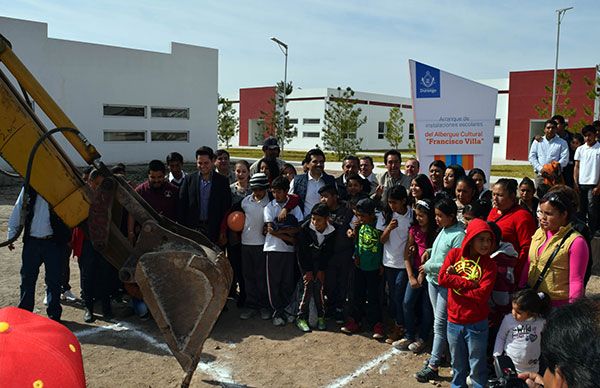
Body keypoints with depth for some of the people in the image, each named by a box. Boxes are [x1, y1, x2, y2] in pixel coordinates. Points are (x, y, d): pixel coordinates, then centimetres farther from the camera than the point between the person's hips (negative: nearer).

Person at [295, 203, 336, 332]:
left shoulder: (332, 231, -17)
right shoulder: (305, 227, -23)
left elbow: (329, 252, -6)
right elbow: (301, 250, -15)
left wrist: (322, 270, -8)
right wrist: (307, 270, -14)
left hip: (320, 262, 2)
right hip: (305, 261, -1)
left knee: (319, 286, -8)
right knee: (309, 286, -12)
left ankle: (321, 317, 7)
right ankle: (302, 318, -3)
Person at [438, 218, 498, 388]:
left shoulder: (489, 264, -8)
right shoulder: (455, 254, -3)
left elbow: (482, 294, -18)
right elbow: (442, 278, -14)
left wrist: (456, 283, -14)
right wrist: (470, 283, -17)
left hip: (477, 324, -2)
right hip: (454, 322, 2)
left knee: (477, 367, 11)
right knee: (458, 364, 20)